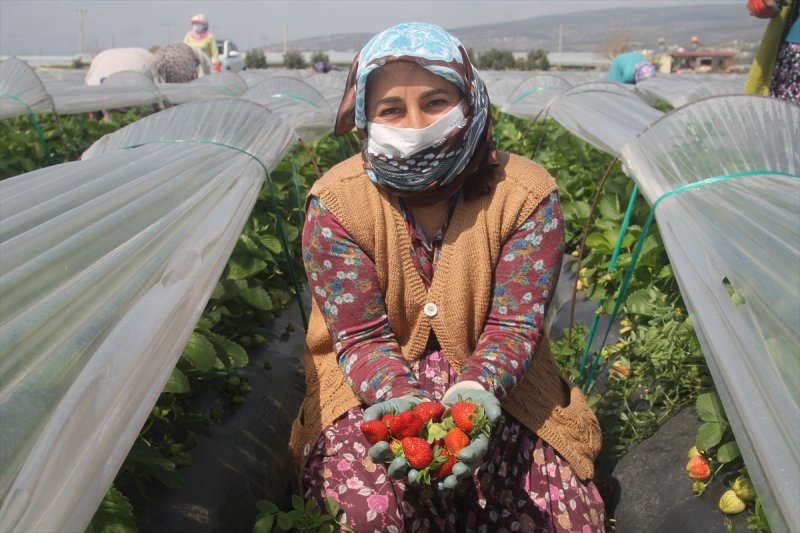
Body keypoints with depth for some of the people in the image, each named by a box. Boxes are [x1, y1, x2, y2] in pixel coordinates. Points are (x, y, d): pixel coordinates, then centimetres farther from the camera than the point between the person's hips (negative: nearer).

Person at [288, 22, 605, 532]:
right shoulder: (336, 202, -14)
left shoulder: (526, 194, -13)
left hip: (493, 381, 2)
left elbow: (513, 324, -13)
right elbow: (361, 336, -13)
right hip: (374, 386, 0)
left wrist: (477, 391, -33)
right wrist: (402, 401, -33)